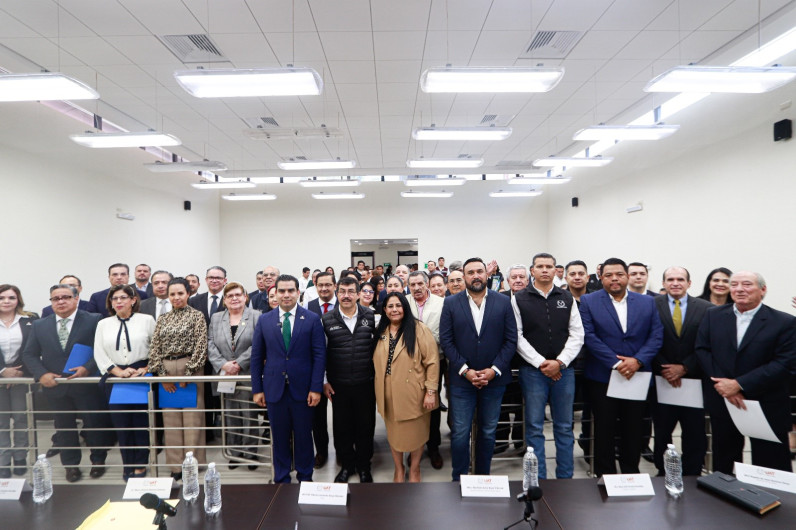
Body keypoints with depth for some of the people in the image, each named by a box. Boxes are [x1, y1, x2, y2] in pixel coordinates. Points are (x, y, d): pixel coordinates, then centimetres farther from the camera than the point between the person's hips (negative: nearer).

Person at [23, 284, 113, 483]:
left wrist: (87, 368, -20)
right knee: (64, 427, 14)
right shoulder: (39, 325, 7)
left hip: (87, 385, -3)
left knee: (94, 423, 7)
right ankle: (71, 465, 30)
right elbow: (29, 354, 8)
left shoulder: (93, 320, -5)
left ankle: (98, 461, 27)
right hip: (55, 387, 3)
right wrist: (41, 374, -8)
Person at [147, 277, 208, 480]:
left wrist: (188, 373, -10)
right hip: (166, 371, 4)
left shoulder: (197, 315, 0)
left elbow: (200, 347, -6)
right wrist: (162, 375, -2)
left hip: (190, 368, -4)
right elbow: (155, 348, 8)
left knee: (192, 417, -2)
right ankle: (175, 465, 17)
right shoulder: (162, 319, 12)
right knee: (170, 418, 7)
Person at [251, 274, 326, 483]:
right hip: (275, 388, 2)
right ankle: (281, 479, 30)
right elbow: (256, 357, 6)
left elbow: (319, 355, -4)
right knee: (279, 436, 12)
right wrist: (257, 389, 3)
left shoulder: (312, 319, -3)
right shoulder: (264, 320, 4)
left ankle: (305, 477, 29)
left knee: (303, 435, 11)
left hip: (302, 388, -1)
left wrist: (316, 388, -9)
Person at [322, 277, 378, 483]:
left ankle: (364, 466, 31)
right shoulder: (327, 320, -2)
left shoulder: (370, 317, -2)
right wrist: (324, 381, 1)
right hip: (339, 385, 0)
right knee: (342, 427, 12)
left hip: (366, 383, 0)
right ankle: (346, 465, 33)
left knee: (365, 426, 10)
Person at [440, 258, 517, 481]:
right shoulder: (451, 303, -1)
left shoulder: (503, 302, 1)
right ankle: (459, 478, 22)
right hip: (461, 379, -1)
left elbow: (511, 340, -1)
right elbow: (446, 341, -4)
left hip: (494, 378, 1)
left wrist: (494, 370, -11)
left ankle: (483, 476, 32)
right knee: (460, 433, 4)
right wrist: (465, 370, -12)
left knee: (488, 433, 14)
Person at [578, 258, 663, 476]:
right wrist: (616, 363, -17)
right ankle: (605, 476, 22)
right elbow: (589, 336, -10)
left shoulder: (648, 302, 6)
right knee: (604, 430, 7)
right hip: (602, 377, -2)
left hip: (637, 376, 2)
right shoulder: (588, 301, -2)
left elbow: (656, 336, 1)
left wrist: (637, 360, -14)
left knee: (633, 430, 12)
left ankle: (631, 473, 29)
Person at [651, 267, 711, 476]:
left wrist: (684, 367, -10)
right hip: (662, 380, 0)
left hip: (694, 379, 1)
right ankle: (663, 474, 28)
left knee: (695, 434, 8)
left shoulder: (705, 308, 3)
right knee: (662, 433, 11)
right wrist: (664, 369, -12)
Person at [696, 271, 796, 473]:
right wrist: (723, 385, -14)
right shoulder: (713, 316, 2)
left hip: (767, 407, -2)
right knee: (722, 466, 17)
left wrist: (739, 384, -19)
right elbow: (702, 350, -1)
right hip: (722, 402, 3)